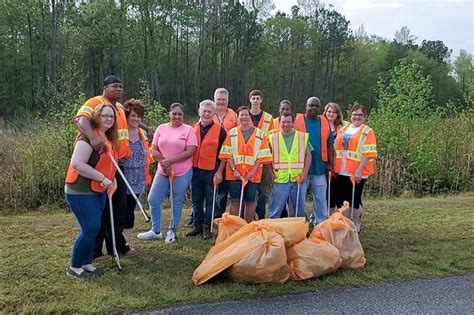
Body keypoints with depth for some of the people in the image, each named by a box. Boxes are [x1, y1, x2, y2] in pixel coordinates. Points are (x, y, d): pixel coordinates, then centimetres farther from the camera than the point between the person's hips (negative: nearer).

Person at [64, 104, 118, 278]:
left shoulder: (109, 139, 9)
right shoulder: (88, 137, -19)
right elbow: (77, 164, -27)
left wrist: (109, 180, 8)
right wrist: (102, 178, -25)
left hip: (98, 191, 9)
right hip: (80, 192, -9)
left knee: (93, 228, 14)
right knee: (90, 229, -7)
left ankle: (87, 264, 28)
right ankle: (74, 267, 10)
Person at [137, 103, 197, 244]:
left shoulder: (189, 130, -5)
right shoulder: (161, 128, 6)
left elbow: (190, 152, -13)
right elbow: (154, 150, 6)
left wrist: (169, 161, -16)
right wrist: (163, 163, -9)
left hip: (182, 173, -4)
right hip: (162, 172, 4)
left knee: (177, 202, 7)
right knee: (153, 200, 5)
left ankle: (172, 231, 23)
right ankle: (156, 231, 21)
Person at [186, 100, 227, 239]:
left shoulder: (220, 130, -3)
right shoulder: (193, 128, 8)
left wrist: (219, 171, -8)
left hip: (211, 171, -4)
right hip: (195, 170, 4)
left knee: (210, 201, 4)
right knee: (196, 200, 11)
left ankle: (207, 227, 15)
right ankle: (198, 225, 23)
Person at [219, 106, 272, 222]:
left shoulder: (259, 134, 4)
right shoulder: (232, 133, 7)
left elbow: (262, 155, 0)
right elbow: (227, 154, 1)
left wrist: (253, 170, -10)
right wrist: (234, 170, -10)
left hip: (252, 174, 0)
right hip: (234, 173, 0)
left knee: (250, 202, 5)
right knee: (234, 201, 1)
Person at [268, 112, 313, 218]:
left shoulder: (302, 136, 6)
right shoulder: (273, 137, 4)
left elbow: (308, 155, 8)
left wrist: (305, 172, -3)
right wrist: (270, 172, -4)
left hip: (297, 179, 1)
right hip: (279, 179, -1)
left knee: (300, 210, 13)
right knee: (275, 209, 3)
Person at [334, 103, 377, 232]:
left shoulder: (367, 132, -4)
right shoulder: (343, 129, 14)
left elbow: (369, 154, -12)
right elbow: (335, 149, 16)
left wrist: (359, 170, -19)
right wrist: (333, 166, 9)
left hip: (356, 173, -5)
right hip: (341, 172, 5)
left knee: (354, 199, 5)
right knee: (341, 199, 8)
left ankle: (355, 226, 21)